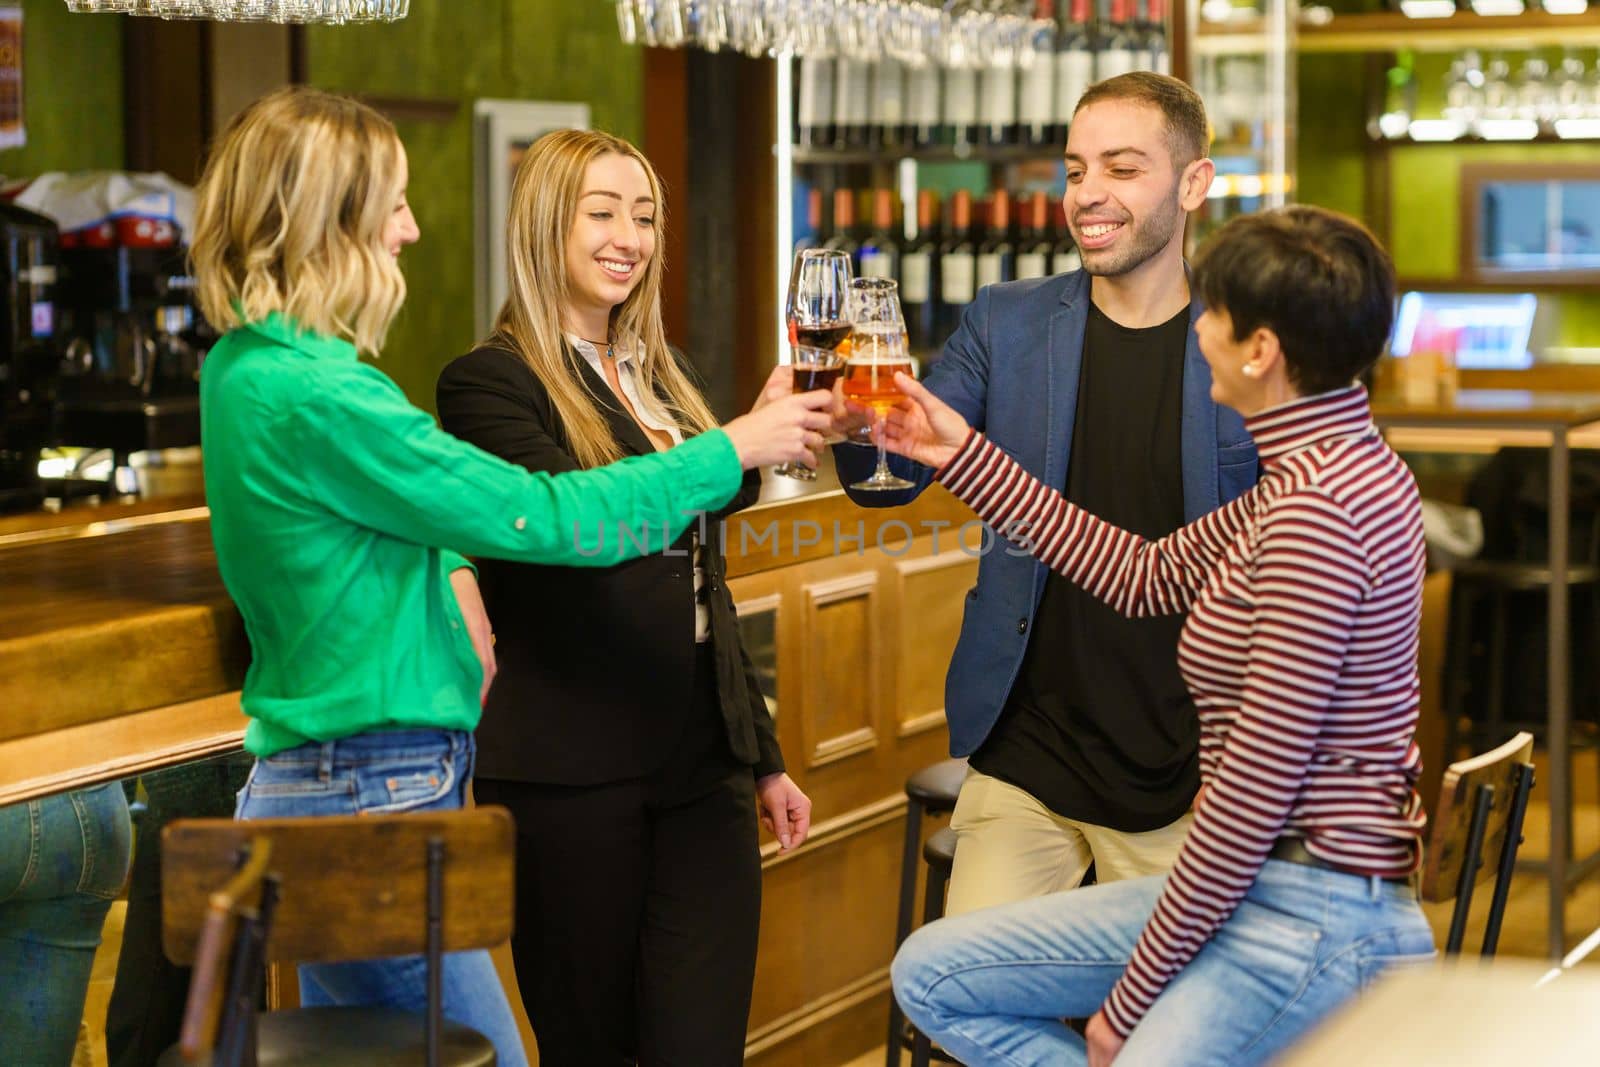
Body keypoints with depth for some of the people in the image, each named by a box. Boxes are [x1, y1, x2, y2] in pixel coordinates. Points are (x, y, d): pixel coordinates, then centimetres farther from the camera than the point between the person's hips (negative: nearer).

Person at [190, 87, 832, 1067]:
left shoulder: (249, 364, 9)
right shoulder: (312, 396, -21)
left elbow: (406, 496, 26)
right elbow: (543, 517, -17)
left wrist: (452, 567, 4)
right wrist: (736, 449, -8)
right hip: (371, 796, -10)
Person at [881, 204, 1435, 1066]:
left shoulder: (1315, 506, -22)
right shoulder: (1321, 472, 10)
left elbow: (1259, 782, -22)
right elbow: (1145, 575, 21)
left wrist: (1131, 995, -14)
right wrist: (964, 456, 23)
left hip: (1311, 915, -11)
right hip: (1259, 890, 11)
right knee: (931, 973, 11)